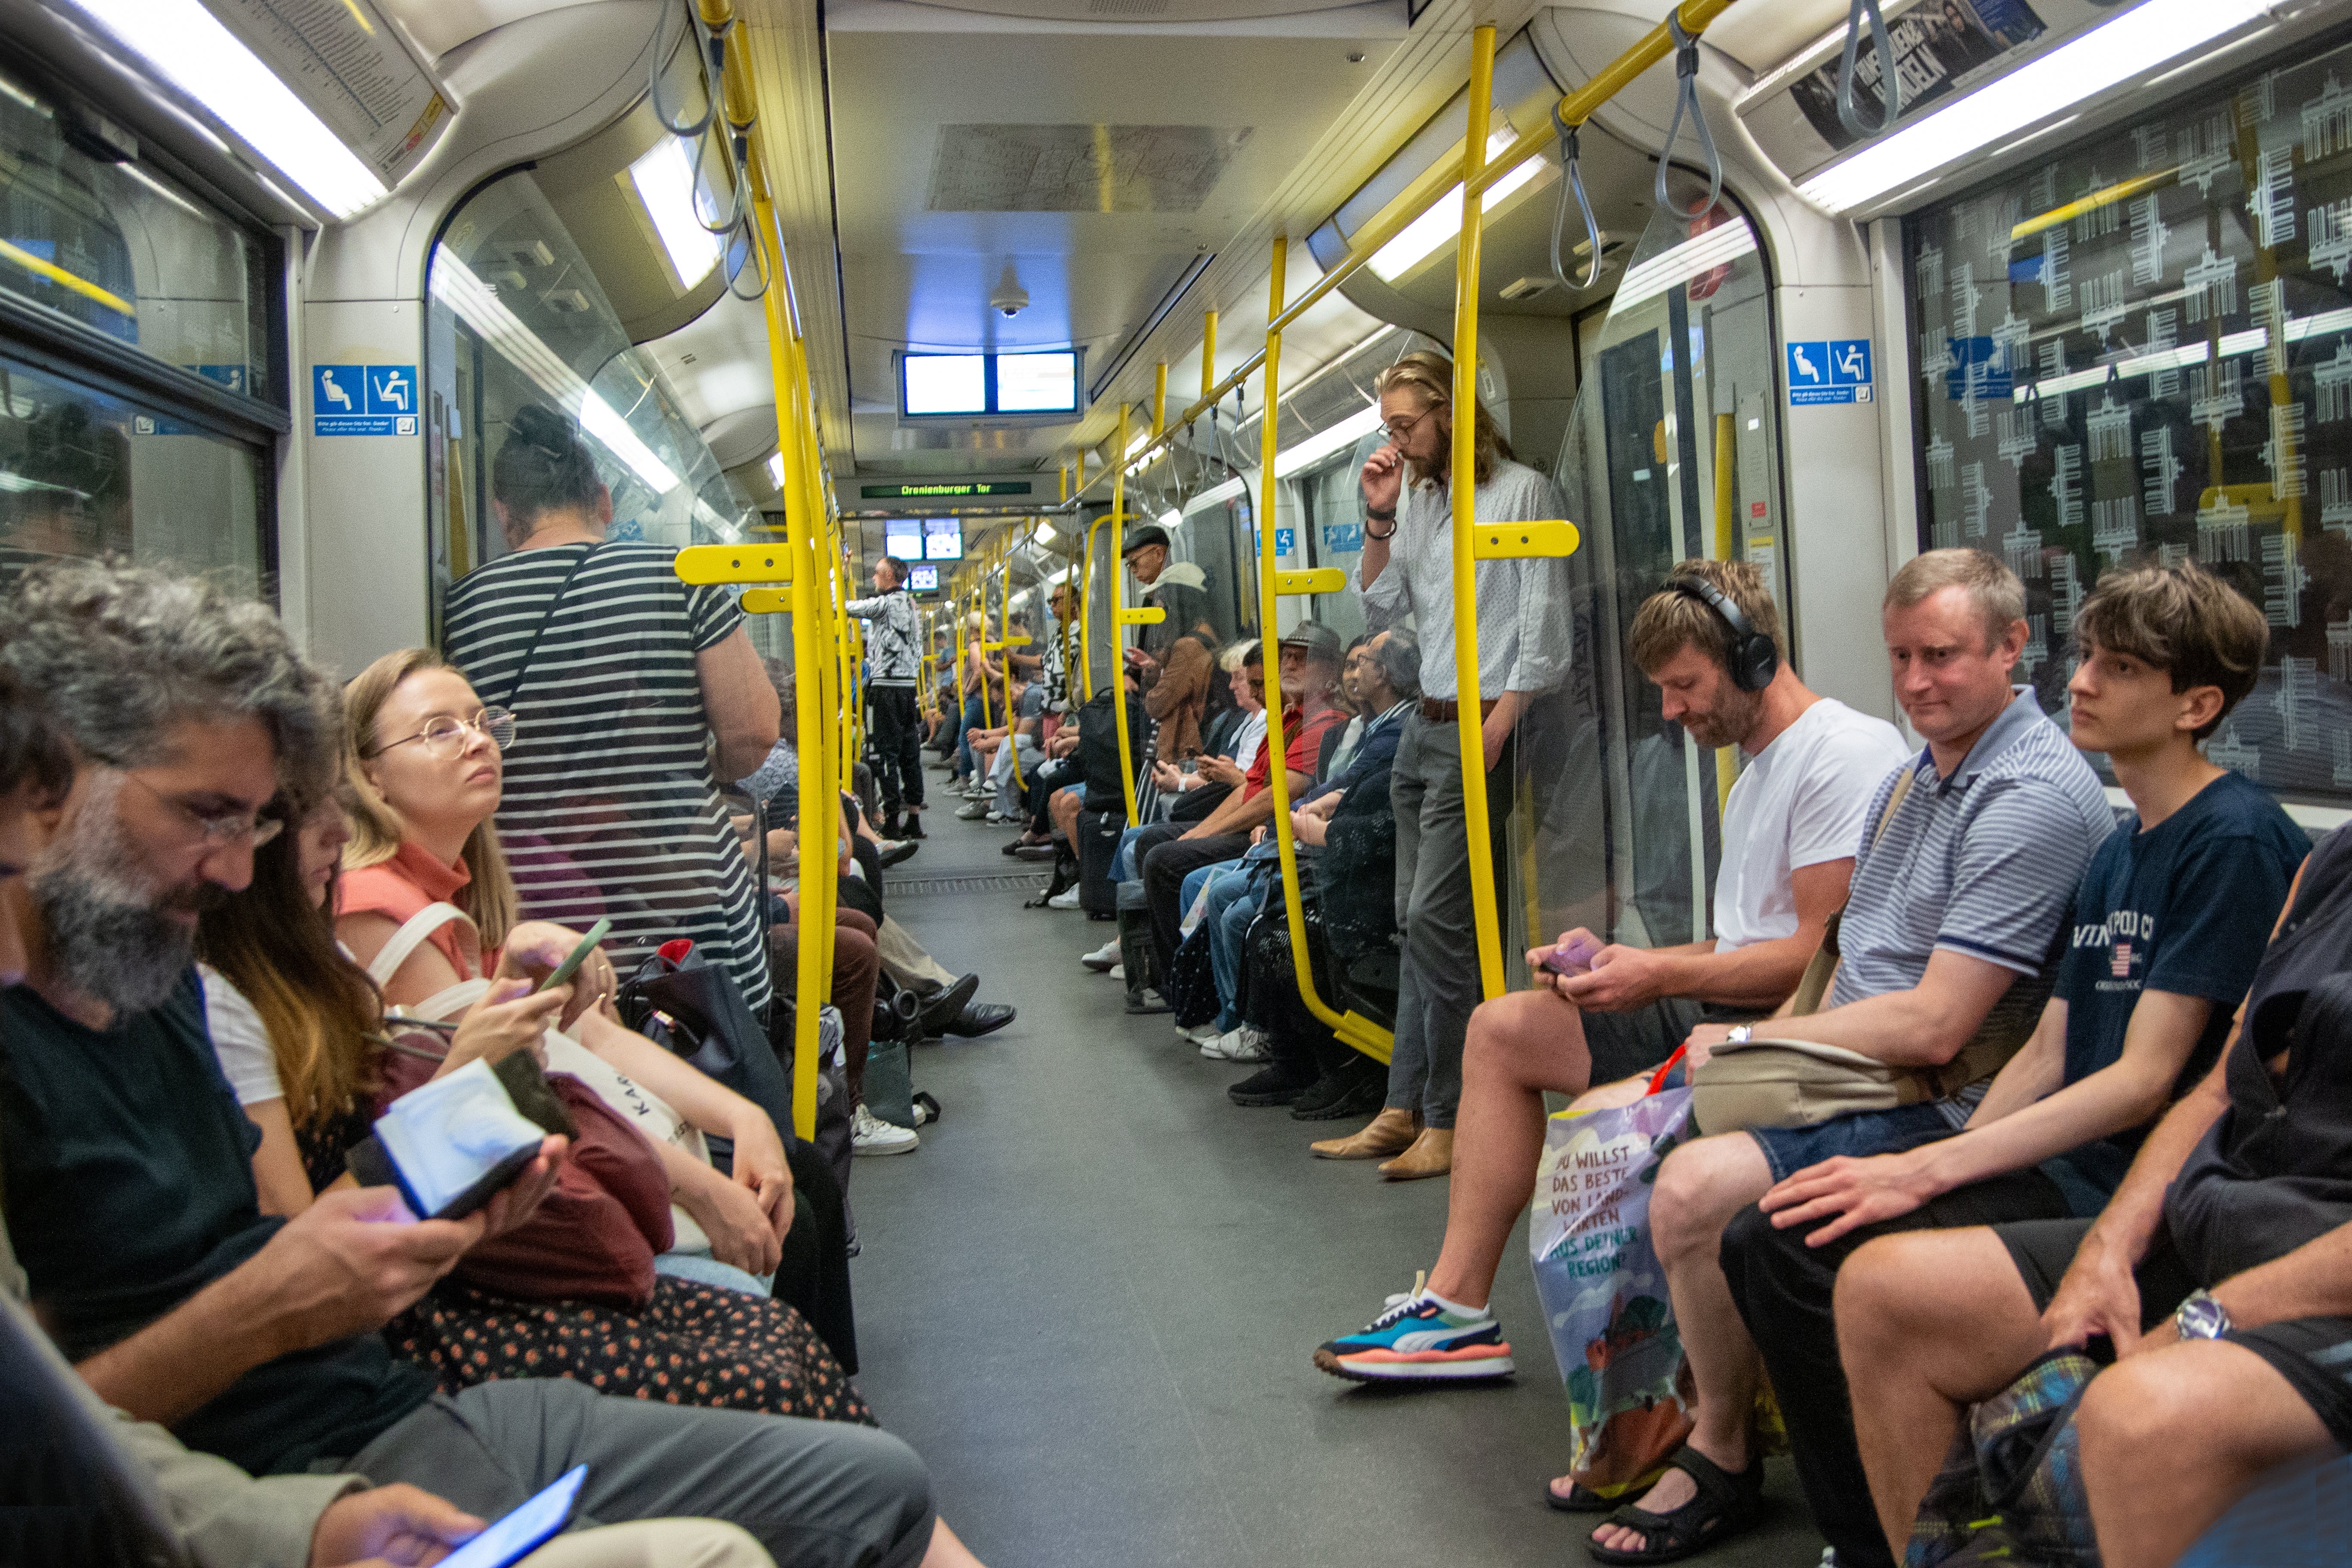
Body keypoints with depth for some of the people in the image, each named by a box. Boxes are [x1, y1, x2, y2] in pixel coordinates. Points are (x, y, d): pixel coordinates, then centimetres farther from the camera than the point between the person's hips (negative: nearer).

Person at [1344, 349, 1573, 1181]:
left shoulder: (1522, 491, -7)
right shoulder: (1417, 498, 16)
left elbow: (1543, 626, -11)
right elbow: (1377, 608, 18)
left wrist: (1494, 730, -16)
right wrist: (1380, 519, 7)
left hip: (1480, 727, -8)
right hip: (1423, 727, 8)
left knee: (1437, 919, -11)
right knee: (1415, 921, 7)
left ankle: (1449, 1119, -3)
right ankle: (1406, 1108, 13)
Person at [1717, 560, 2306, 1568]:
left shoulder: (2234, 841, -12)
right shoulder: (2117, 851, 16)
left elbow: (2144, 1082, -17)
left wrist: (1924, 1171, -21)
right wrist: (1932, 1170, 2)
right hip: (2061, 1163, 9)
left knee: (1800, 1249, -21)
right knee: (1756, 1237, -3)